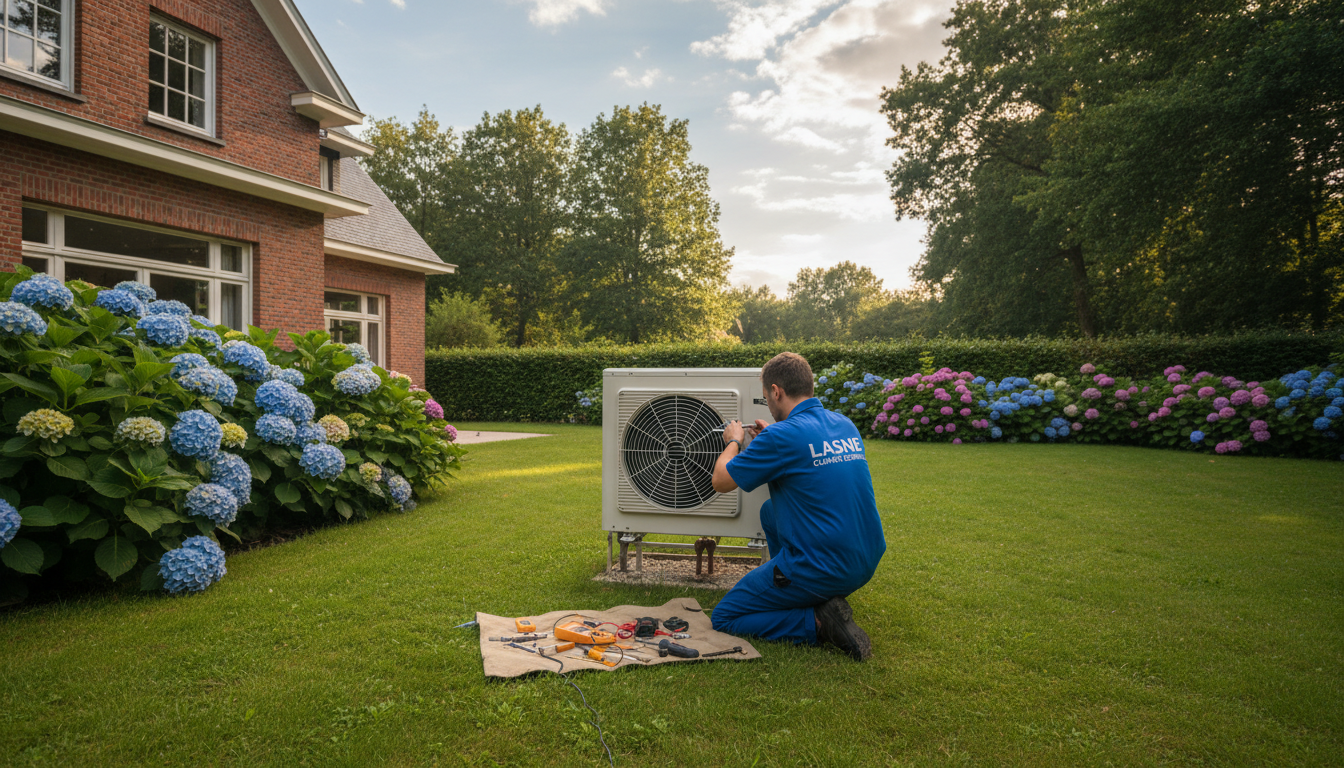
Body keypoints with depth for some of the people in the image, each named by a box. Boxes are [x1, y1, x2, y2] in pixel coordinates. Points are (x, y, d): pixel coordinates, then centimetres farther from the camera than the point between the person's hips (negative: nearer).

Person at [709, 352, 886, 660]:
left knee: (723, 618, 7)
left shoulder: (782, 436, -18)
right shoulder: (845, 426, 5)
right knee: (770, 511, 29)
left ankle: (817, 622, -8)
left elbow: (721, 482, -7)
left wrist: (733, 442, 12)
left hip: (821, 570, -8)